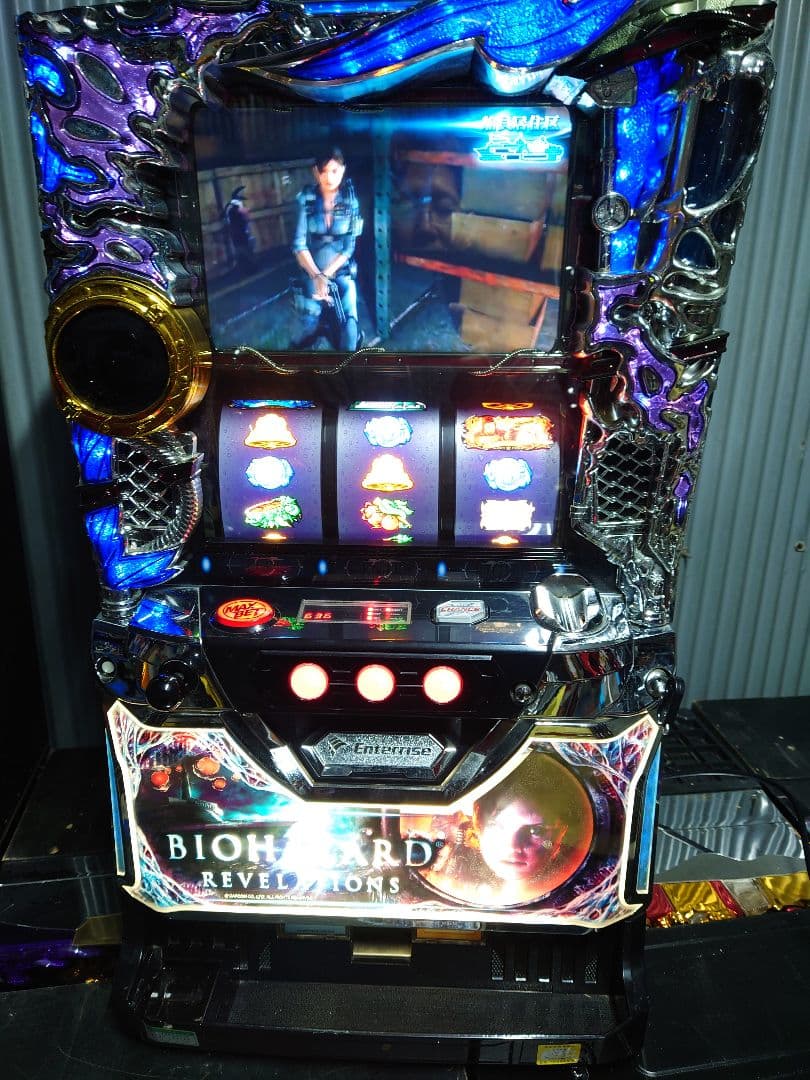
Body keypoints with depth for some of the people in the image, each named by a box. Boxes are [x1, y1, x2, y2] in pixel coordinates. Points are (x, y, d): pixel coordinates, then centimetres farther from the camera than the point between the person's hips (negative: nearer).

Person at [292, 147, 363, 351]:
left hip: (342, 271, 0)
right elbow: (299, 245, -9)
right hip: (313, 271, 0)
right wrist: (317, 276, -20)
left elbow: (349, 248, -6)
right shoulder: (306, 199, -7)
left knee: (349, 320, -18)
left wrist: (327, 274, -16)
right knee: (311, 323, -11)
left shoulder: (351, 200, -5)